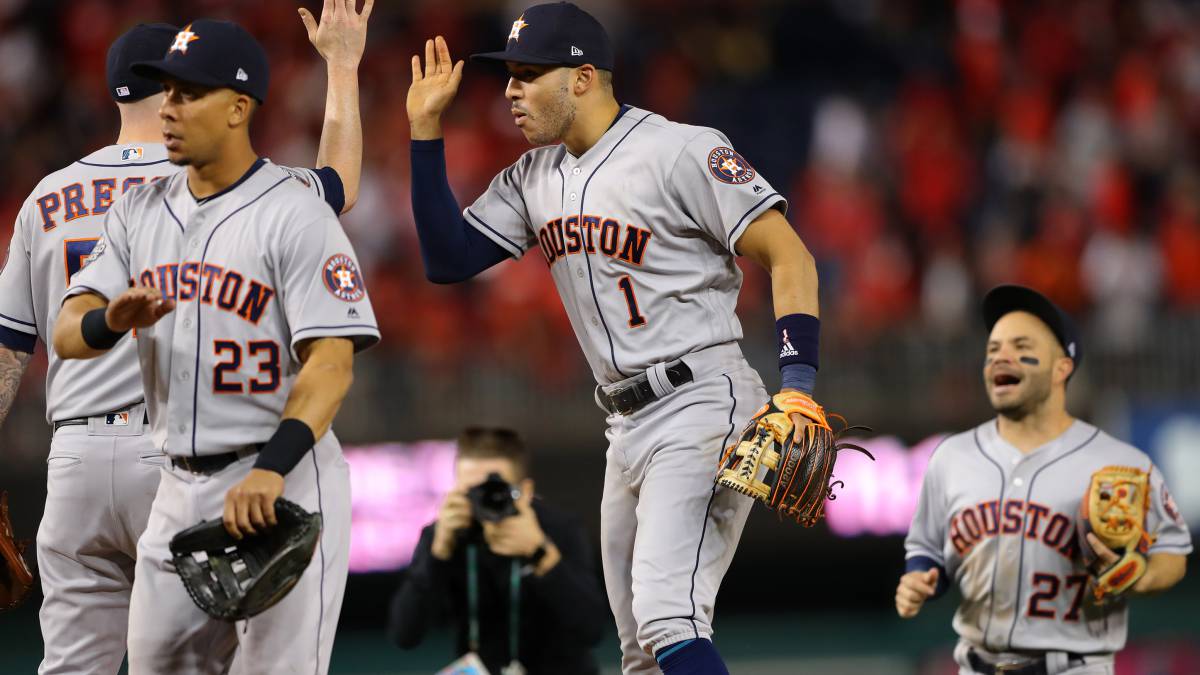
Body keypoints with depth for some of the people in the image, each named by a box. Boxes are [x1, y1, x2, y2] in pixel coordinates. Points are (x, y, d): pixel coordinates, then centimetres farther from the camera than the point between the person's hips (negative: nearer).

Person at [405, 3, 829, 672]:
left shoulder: (681, 151, -11)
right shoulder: (534, 178, 13)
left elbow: (789, 257, -12)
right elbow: (447, 259, 11)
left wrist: (798, 385, -24)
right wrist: (426, 131, 5)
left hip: (703, 403, -9)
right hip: (627, 426, 9)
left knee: (667, 620, -23)